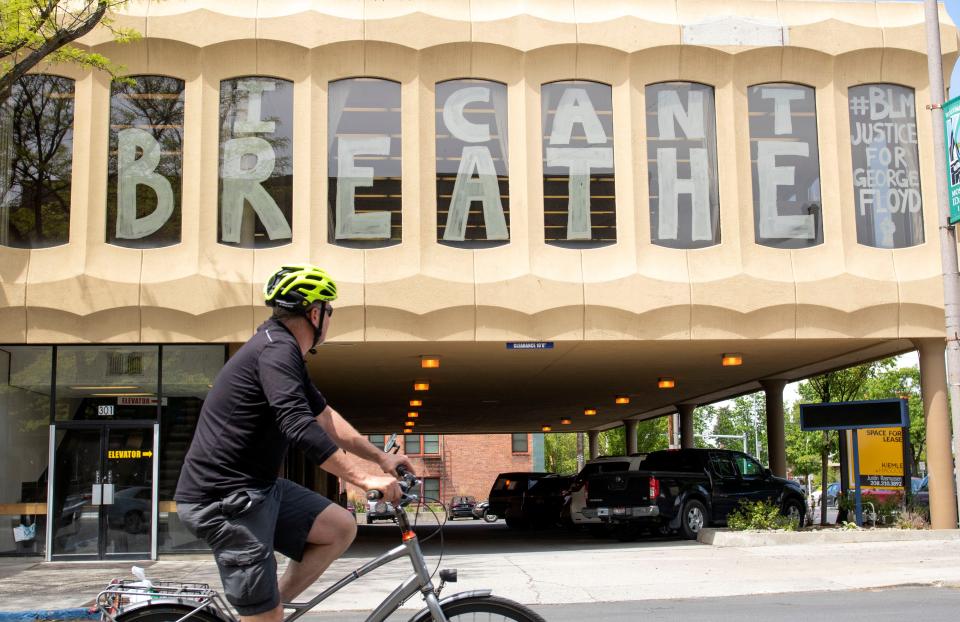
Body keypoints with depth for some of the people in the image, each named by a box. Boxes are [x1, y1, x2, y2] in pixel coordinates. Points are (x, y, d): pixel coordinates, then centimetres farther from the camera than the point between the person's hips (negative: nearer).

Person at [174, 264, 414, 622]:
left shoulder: (282, 350, 15)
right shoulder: (277, 349, -17)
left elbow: (326, 418, 23)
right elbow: (300, 428, -28)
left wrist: (380, 457, 22)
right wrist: (365, 479, -26)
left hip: (256, 486, 10)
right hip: (224, 498, -10)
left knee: (341, 527, 9)